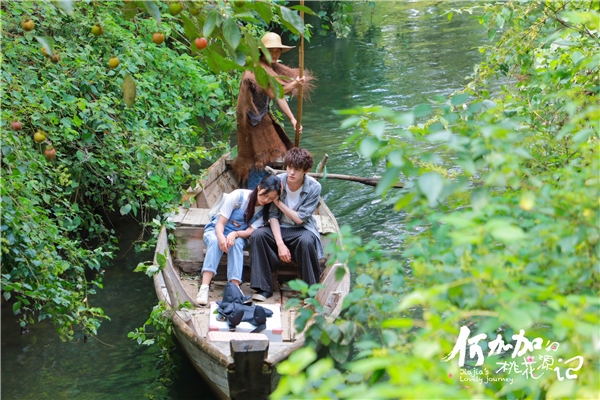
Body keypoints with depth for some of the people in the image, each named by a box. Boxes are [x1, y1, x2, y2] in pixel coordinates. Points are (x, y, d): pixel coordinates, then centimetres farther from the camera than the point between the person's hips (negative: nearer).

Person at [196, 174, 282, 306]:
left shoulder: (266, 210, -8)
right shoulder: (238, 196, -19)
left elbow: (250, 231, -16)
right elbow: (220, 223, -17)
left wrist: (235, 234, -37)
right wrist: (221, 237, -39)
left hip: (239, 236, 2)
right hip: (216, 230, -2)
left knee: (237, 243, -34)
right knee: (215, 241, -37)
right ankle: (204, 287, -49)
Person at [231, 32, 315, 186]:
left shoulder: (273, 68, 8)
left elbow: (279, 96, 7)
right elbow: (272, 93, -28)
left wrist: (292, 119, 1)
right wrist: (293, 85, -38)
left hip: (263, 115, 9)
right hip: (253, 118, -9)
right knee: (258, 155, -3)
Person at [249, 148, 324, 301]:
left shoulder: (314, 187, -15)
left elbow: (300, 218, -14)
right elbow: (273, 215, -11)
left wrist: (279, 202, -18)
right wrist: (280, 244, -22)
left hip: (302, 229, -2)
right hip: (280, 228, 2)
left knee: (306, 241, -37)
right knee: (257, 235, -27)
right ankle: (264, 288, -20)